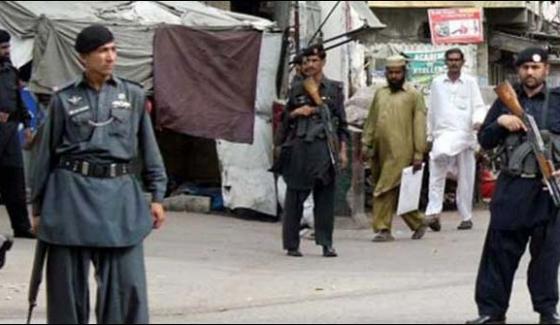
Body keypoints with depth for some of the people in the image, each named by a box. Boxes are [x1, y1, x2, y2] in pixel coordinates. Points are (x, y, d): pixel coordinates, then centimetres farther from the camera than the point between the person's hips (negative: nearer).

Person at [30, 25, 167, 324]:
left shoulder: (134, 96, 7)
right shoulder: (64, 100, 3)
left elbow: (149, 149, 12)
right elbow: (45, 155, 9)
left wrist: (156, 196, 6)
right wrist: (38, 208, 10)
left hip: (119, 195, 1)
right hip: (72, 194, -1)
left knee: (127, 283, -3)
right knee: (68, 285, 4)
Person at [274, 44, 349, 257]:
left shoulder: (334, 89, 7)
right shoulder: (297, 89, 10)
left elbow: (342, 123, 8)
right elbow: (286, 118, 18)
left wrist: (342, 151, 2)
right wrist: (297, 112, -3)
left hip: (323, 148, -1)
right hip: (299, 147, 1)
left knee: (325, 196, -3)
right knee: (295, 196, 1)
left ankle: (326, 244, 1)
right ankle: (291, 244, 8)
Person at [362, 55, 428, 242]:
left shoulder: (413, 95, 2)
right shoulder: (380, 94, 18)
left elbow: (419, 126, -2)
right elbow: (371, 121, 20)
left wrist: (418, 154, -7)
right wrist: (366, 144, 11)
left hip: (400, 153, -6)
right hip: (380, 152, 6)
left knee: (385, 191, -13)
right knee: (397, 193, 9)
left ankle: (383, 229, -10)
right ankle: (418, 223, 21)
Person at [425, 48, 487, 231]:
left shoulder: (470, 82, 9)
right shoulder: (437, 83, 14)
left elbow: (479, 106, 4)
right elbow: (431, 111, 18)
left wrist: (478, 120, -18)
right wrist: (429, 136, 18)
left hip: (465, 134, -1)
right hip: (443, 133, 1)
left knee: (466, 178, -3)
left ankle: (466, 217, 9)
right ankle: (433, 212, -25)